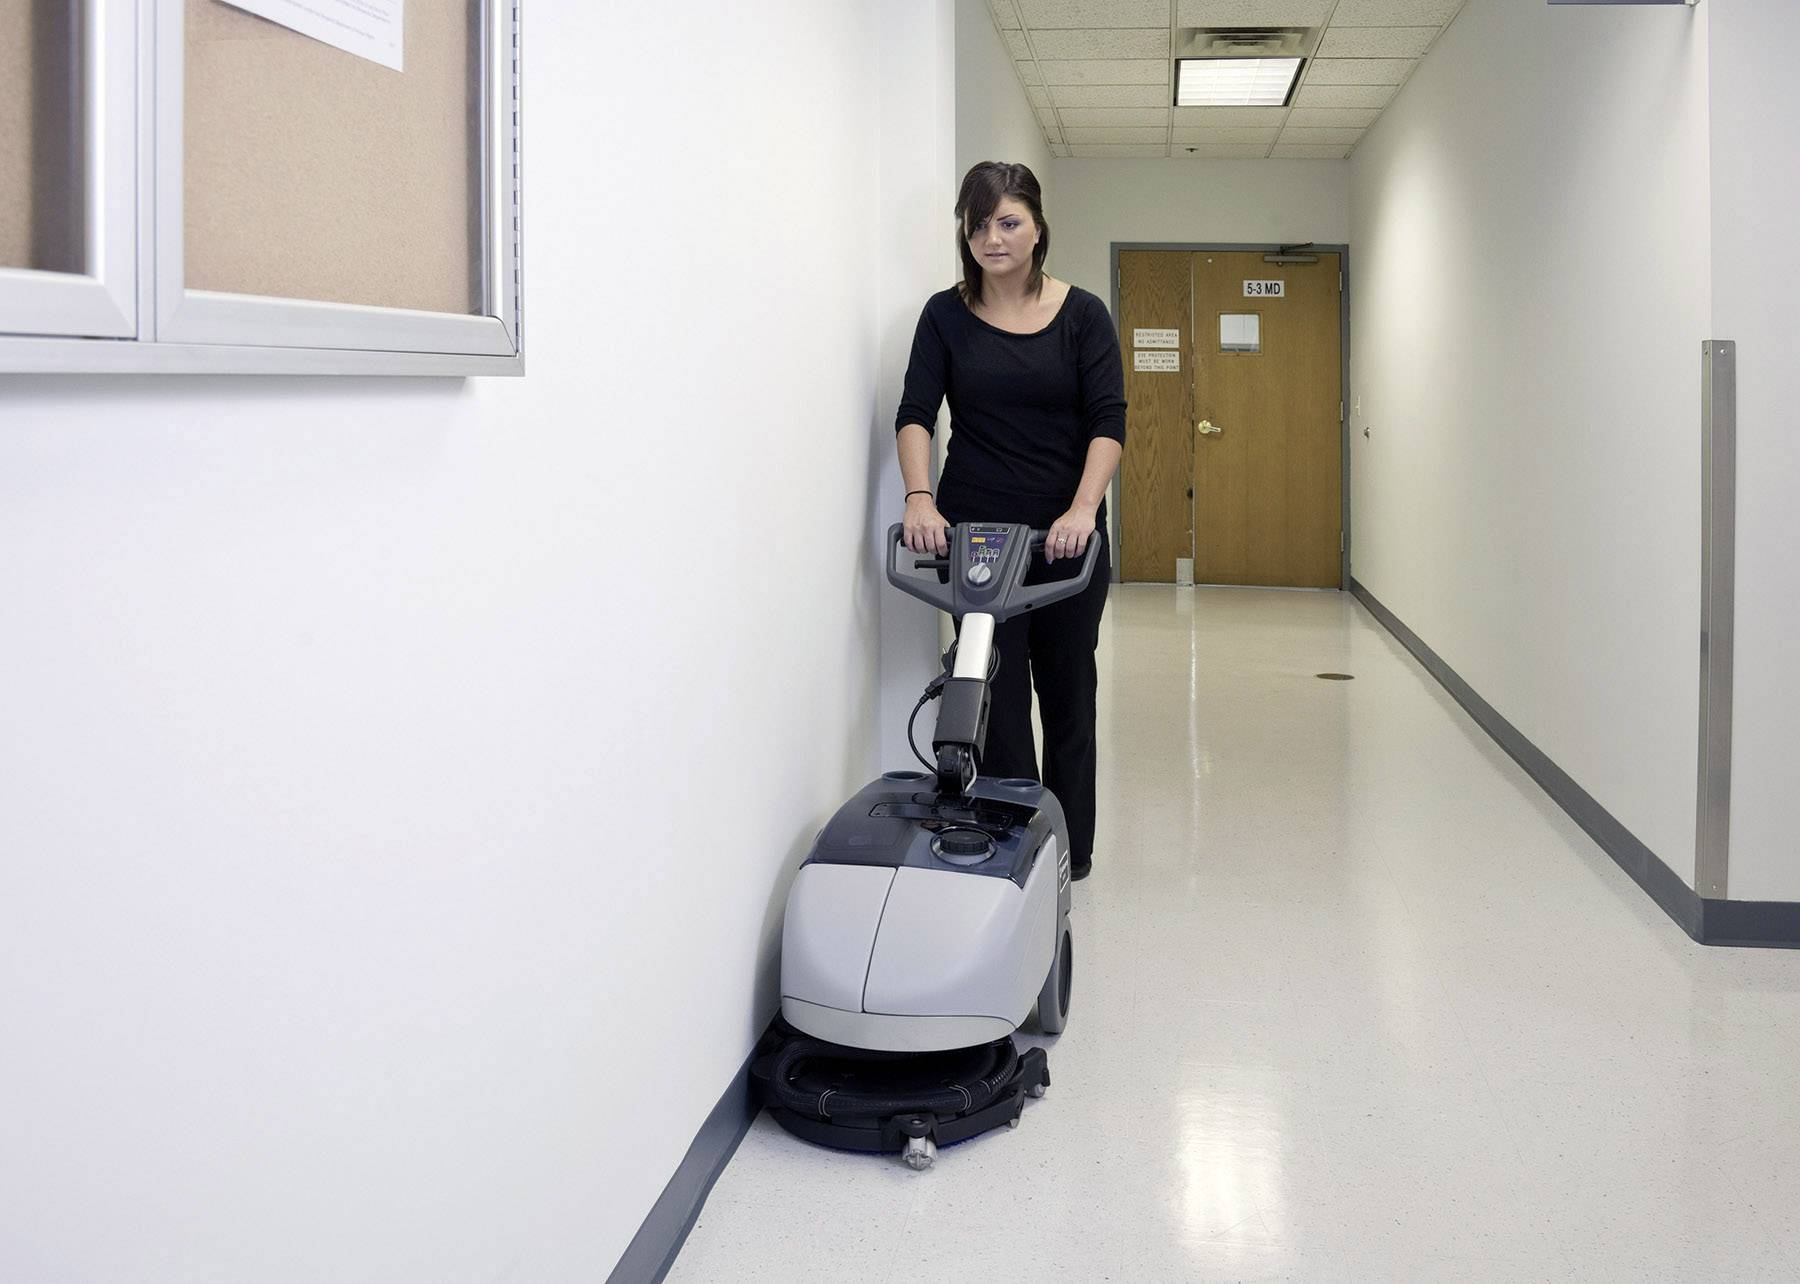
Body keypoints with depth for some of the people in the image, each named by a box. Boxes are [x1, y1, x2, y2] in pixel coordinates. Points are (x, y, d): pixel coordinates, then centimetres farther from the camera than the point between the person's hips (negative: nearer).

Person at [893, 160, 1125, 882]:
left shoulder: (1081, 315, -2)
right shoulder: (946, 316, 0)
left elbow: (1108, 421, -11)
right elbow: (915, 412, -9)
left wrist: (1083, 509, -26)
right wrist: (920, 497, -27)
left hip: (1066, 532, 0)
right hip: (973, 529, 0)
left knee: (1067, 689, 9)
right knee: (998, 694, 1)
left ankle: (1070, 850, 21)